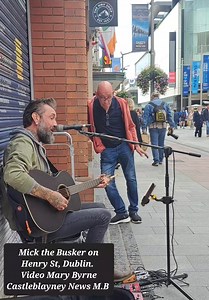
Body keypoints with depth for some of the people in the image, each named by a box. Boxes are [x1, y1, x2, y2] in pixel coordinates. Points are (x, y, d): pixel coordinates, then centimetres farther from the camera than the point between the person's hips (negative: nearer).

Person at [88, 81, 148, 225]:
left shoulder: (121, 103, -8)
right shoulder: (91, 106, -11)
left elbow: (130, 126, 3)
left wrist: (136, 145, 1)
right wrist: (98, 145, -5)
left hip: (124, 146, 0)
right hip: (107, 150, 0)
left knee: (131, 179, 6)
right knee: (108, 183, -3)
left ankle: (133, 211, 24)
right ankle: (121, 213, 13)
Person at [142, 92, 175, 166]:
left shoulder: (149, 105, -1)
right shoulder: (165, 104, 9)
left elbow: (145, 117, -7)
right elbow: (169, 116, 8)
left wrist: (144, 128, -9)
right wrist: (172, 125, 11)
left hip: (153, 127, -4)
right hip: (163, 126, 4)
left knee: (154, 144, 0)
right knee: (161, 143, 14)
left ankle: (156, 161, -4)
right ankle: (161, 160, 23)